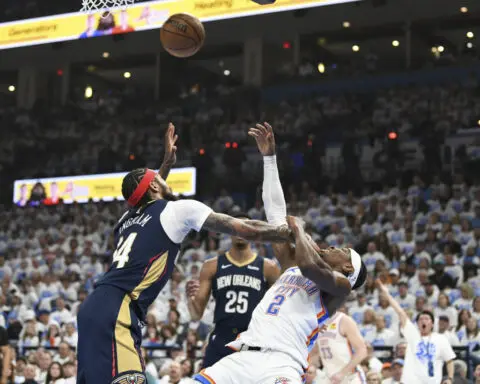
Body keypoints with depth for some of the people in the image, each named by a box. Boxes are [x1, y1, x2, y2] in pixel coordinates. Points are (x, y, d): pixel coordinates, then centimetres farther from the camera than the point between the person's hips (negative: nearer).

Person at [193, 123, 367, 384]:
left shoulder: (340, 285, 10)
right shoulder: (291, 266, 29)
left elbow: (311, 266, -13)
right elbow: (275, 212, 30)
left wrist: (299, 231, 6)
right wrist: (269, 157, 30)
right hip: (242, 358, 6)